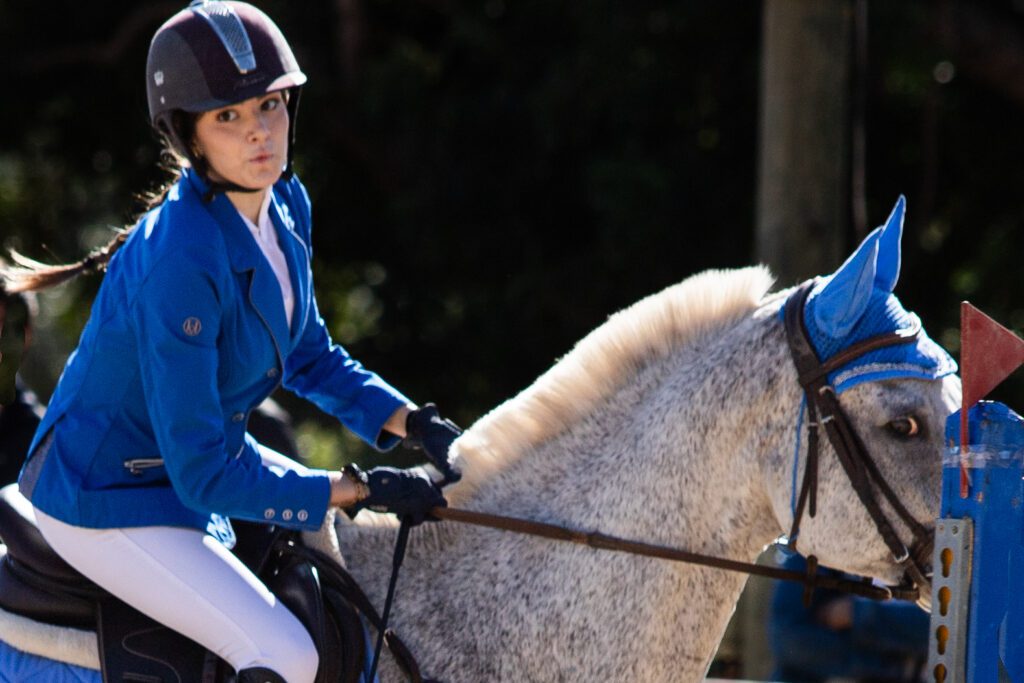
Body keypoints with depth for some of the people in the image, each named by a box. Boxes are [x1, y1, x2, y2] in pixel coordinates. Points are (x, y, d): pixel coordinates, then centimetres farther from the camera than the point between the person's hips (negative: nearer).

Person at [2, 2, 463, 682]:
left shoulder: (285, 206, -7)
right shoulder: (181, 264, -33)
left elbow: (310, 357, 11)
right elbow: (205, 473, -29)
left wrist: (412, 423, -5)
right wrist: (362, 490, -24)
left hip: (200, 454, 9)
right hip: (107, 499, -9)